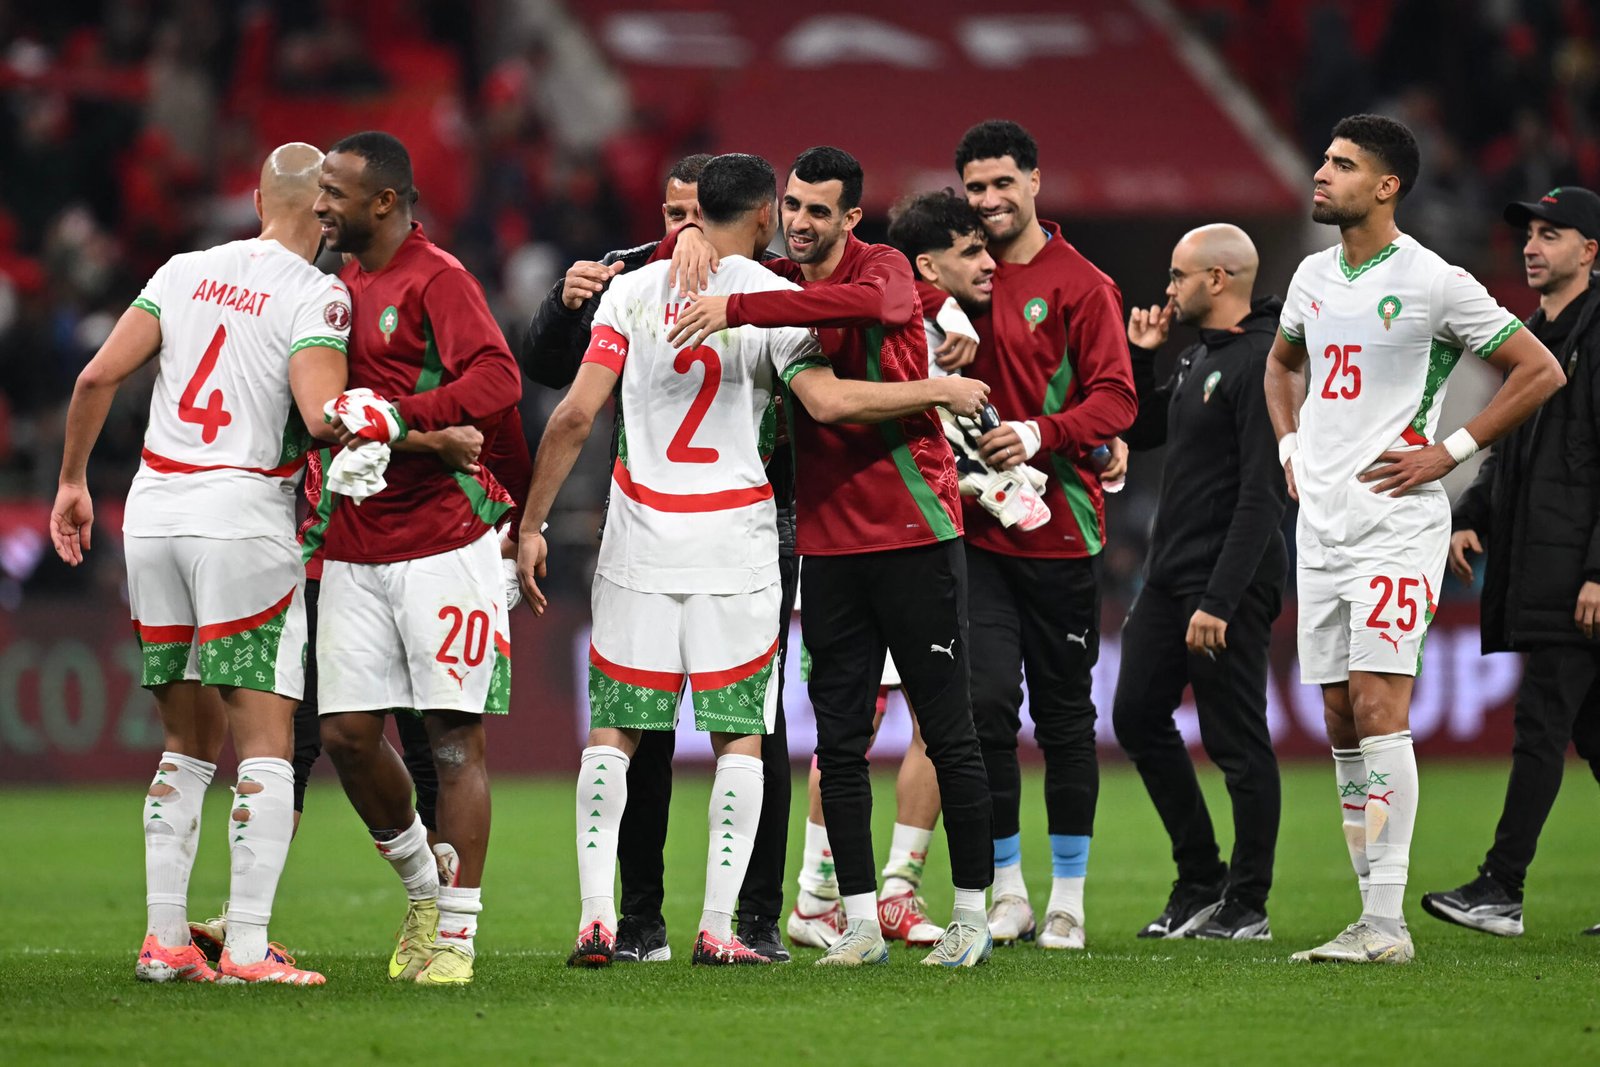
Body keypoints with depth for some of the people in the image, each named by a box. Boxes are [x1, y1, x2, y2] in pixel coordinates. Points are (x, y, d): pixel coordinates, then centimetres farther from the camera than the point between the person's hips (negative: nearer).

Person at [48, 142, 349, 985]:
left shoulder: (186, 272, 11)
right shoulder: (315, 295, -6)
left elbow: (98, 378, 7)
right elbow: (324, 419, -19)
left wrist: (72, 482, 17)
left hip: (154, 509, 6)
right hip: (241, 513, -6)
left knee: (188, 739, 15)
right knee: (265, 741, -2)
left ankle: (164, 937, 11)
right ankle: (247, 947, -8)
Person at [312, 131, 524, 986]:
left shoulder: (436, 280, -9)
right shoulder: (344, 284, 16)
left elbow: (497, 380, -22)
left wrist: (399, 416, -29)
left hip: (443, 543, -7)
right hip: (356, 552, 7)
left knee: (454, 737, -2)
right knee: (347, 733, 3)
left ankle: (456, 930, 2)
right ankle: (421, 886, 24)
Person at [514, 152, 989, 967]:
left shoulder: (633, 291, 2)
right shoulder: (774, 299, -5)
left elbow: (576, 414, -3)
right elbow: (826, 401, -18)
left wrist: (532, 525, 3)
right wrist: (940, 392, -8)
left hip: (641, 537, 2)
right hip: (734, 545, -2)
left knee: (612, 731, 8)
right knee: (739, 736, 6)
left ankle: (596, 916, -3)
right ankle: (718, 925, 0)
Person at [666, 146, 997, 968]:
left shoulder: (885, 268, -6)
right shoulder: (776, 283, 10)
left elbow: (866, 301, -30)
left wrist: (737, 308, -36)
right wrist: (690, 239, -9)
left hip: (914, 530, -5)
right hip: (827, 541, 5)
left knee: (947, 731, -1)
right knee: (838, 739, 4)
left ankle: (970, 916, 6)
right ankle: (860, 922, 9)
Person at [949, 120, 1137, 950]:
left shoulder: (1079, 284, -1)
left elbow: (1116, 398, -6)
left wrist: (1041, 434, -21)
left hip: (1059, 530, -2)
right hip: (978, 531, 2)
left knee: (1063, 712, 5)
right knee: (986, 703, -8)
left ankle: (1068, 899, 13)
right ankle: (1006, 895, 2)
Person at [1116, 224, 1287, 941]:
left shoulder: (1264, 365, -16)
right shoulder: (1198, 358, 14)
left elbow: (1260, 498, -22)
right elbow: (1137, 430, 27)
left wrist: (1218, 601, -25)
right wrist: (1138, 355, 11)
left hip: (1229, 584, -10)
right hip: (1170, 575, 10)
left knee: (1237, 742, -3)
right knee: (1138, 717, 11)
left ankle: (1247, 907, 4)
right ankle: (1200, 882, 20)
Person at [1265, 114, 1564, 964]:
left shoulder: (1433, 282, -8)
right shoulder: (1314, 276, 12)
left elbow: (1539, 370, -5)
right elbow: (1283, 362, 33)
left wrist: (1450, 451, -9)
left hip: (1396, 519, -7)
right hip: (1321, 520, 7)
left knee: (1378, 704, -15)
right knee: (1340, 719, 5)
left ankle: (1387, 922, -16)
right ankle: (1373, 914, 11)